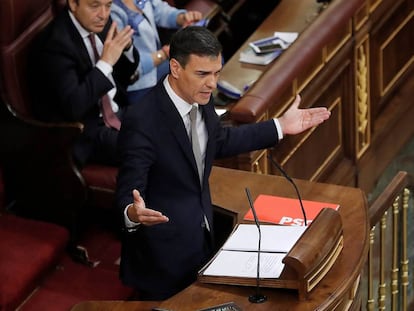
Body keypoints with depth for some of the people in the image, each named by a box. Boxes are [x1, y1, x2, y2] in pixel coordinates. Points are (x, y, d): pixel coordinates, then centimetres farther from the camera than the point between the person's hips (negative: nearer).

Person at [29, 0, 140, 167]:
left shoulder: (99, 24, 1)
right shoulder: (56, 43, -22)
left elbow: (126, 73, 12)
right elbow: (73, 107, -28)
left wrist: (126, 47, -9)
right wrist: (106, 62, -29)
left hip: (117, 112, 8)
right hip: (84, 132, -8)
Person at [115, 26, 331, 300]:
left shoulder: (201, 100, -4)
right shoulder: (142, 120, -27)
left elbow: (221, 141, 16)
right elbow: (129, 191, -25)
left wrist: (280, 127, 16)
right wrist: (133, 213, -49)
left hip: (200, 238, 8)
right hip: (163, 252, -8)